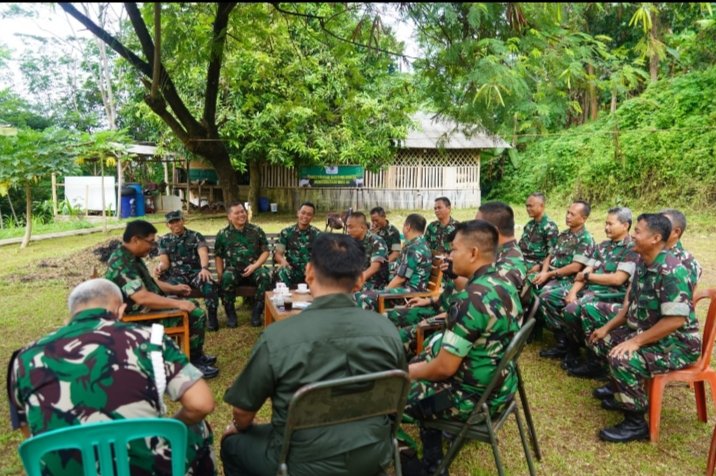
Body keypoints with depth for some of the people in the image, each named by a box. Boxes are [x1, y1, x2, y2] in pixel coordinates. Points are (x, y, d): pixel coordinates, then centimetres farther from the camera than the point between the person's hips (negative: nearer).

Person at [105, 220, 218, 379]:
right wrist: (177, 303, -30)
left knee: (193, 305, 18)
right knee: (196, 314, -16)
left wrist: (174, 288, 15)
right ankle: (194, 362, 1)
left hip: (149, 306, 11)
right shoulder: (122, 264, -26)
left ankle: (196, 355, 26)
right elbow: (142, 297, -35)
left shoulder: (130, 257, 7)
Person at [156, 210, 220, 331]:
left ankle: (211, 316, -14)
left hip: (195, 272, -1)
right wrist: (160, 268, -23)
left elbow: (203, 253, -11)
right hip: (175, 275, 1)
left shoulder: (196, 236, 7)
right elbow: (165, 262, 5)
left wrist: (204, 268, -34)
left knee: (210, 284, -34)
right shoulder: (164, 240, 14)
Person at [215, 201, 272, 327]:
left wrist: (254, 266, -9)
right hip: (233, 269, 0)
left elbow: (265, 251, 7)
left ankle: (257, 313, -17)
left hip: (253, 269, 1)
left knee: (265, 276, -32)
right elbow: (218, 256, 9)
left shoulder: (256, 230, 8)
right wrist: (220, 276, -5)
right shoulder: (223, 234, 7)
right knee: (226, 278, -35)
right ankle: (231, 314, -15)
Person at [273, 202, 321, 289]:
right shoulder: (286, 232, 9)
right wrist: (282, 261, -18)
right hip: (291, 270, 0)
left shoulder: (317, 234, 9)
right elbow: (278, 253, 6)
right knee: (281, 272, -33)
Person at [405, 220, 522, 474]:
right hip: (500, 385, 9)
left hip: (475, 397, -9)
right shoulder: (504, 284, 1)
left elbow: (444, 368, -25)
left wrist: (406, 371, -7)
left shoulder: (472, 299, -28)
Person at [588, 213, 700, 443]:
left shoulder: (672, 271, -26)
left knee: (622, 360, -30)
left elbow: (676, 320, -29)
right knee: (601, 340, 12)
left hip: (677, 344, -10)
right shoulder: (643, 264, 3)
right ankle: (620, 387, 33)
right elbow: (631, 303, 13)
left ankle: (636, 423, -10)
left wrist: (636, 342, -26)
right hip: (645, 332, 10)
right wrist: (607, 327, 6)